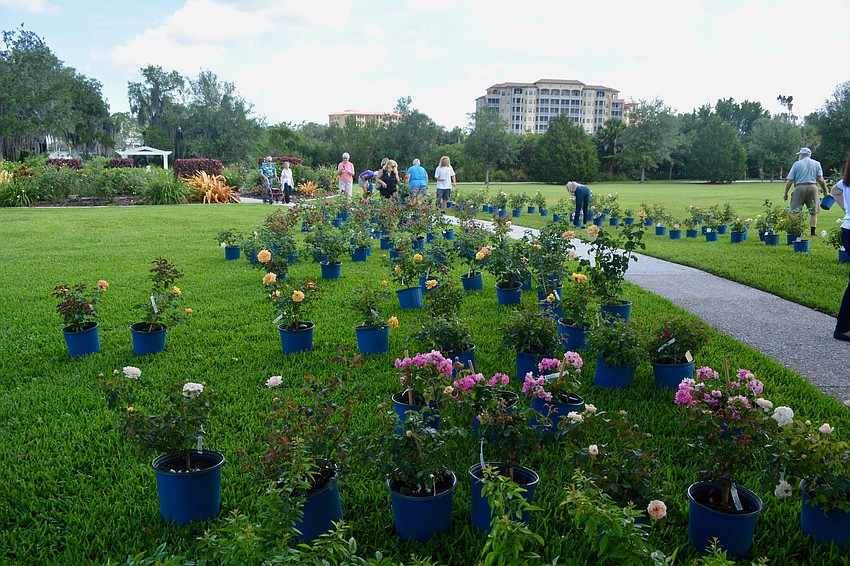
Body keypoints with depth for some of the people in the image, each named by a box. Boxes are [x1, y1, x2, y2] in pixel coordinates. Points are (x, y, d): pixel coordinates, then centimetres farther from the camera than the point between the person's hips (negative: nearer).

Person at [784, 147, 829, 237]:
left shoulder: (797, 164, 5)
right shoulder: (816, 164, 10)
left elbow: (789, 180, -1)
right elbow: (820, 180, 1)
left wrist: (785, 193, 5)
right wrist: (825, 191, 12)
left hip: (800, 188, -2)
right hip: (813, 187, 2)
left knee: (795, 212, 2)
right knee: (813, 212, 10)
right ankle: (813, 232, 8)